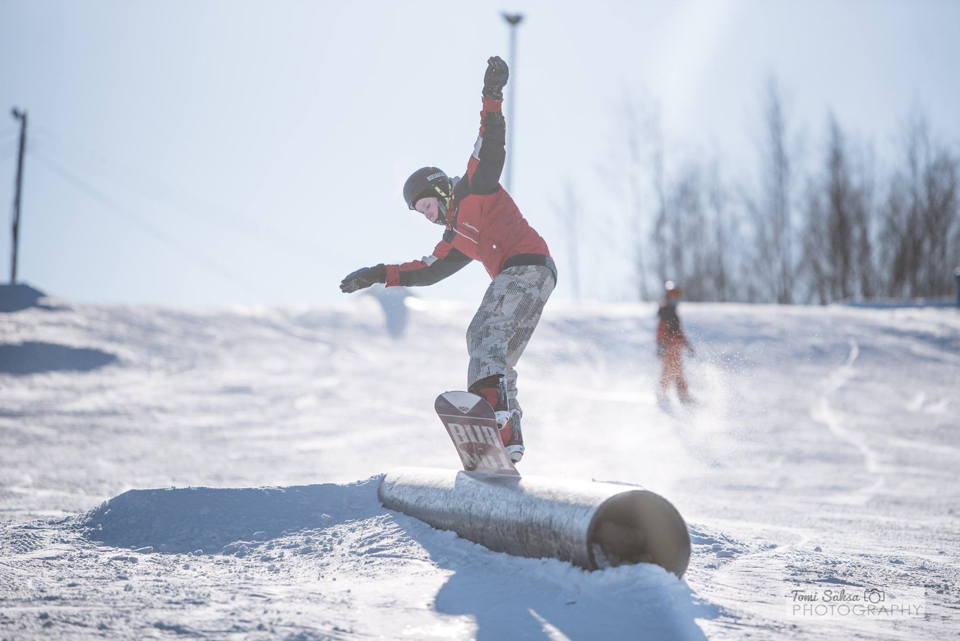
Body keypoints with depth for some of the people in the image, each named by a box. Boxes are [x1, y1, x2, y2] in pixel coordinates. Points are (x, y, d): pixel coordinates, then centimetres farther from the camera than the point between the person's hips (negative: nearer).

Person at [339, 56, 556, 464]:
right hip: (520, 274, 9)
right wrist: (379, 275, 31)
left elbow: (491, 143, -1)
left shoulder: (475, 188, 10)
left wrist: (492, 96, -11)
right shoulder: (457, 237, 30)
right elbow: (429, 269, 34)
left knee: (486, 331, -26)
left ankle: (491, 400, -47)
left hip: (526, 266, -9)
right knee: (499, 356, 6)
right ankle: (508, 438, 0)